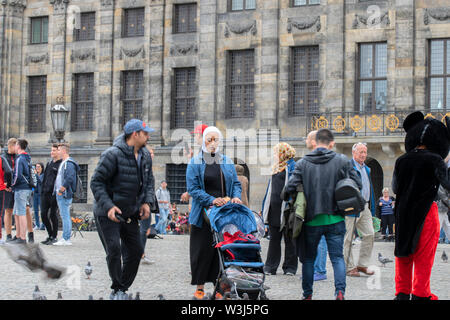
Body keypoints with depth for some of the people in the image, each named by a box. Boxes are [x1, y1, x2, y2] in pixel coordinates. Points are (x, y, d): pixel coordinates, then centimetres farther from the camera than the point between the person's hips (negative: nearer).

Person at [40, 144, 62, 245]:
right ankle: (50, 235, 20)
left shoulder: (62, 164, -7)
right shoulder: (49, 163, 17)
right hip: (45, 193, 7)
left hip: (54, 194, -7)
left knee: (53, 215, -3)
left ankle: (54, 237, 7)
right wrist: (42, 190, 14)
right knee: (43, 214, 6)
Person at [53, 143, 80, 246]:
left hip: (65, 194, -11)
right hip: (60, 194, 11)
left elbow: (69, 178, -24)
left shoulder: (69, 163, -14)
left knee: (65, 216, -10)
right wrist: (57, 189, 16)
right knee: (64, 216, 12)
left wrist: (61, 189, -18)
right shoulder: (63, 163, 19)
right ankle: (65, 237, 17)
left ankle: (66, 239, -10)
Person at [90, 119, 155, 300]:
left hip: (130, 214, 7)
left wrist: (147, 202, 0)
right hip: (107, 214, -7)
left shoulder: (145, 156, 5)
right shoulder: (112, 155, -19)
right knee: (114, 250, -15)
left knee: (135, 251, 7)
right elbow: (96, 182, -18)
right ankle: (118, 289, 1)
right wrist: (108, 206, -27)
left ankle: (122, 289, 20)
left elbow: (149, 181, 17)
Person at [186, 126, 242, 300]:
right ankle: (200, 286, 7)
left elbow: (236, 183, 16)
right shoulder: (195, 163, 2)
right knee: (202, 249, -2)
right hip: (203, 213, -3)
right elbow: (193, 188, -6)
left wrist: (236, 197, -5)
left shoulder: (227, 162, 14)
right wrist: (211, 200, -17)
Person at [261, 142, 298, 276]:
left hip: (285, 208, -7)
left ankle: (290, 267, 9)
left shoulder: (292, 166, -4)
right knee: (274, 238, 9)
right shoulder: (276, 168, 18)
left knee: (289, 239, 2)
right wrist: (264, 207, 19)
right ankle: (270, 267, 13)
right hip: (274, 208, 7)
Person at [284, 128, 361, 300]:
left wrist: (286, 197, 12)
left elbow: (290, 188, -10)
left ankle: (307, 294, 21)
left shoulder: (302, 163, -4)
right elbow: (357, 185, -2)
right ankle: (340, 291, -11)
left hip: (311, 221, 1)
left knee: (308, 258, 15)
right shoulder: (342, 161, -3)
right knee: (337, 257, 6)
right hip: (335, 220, 0)